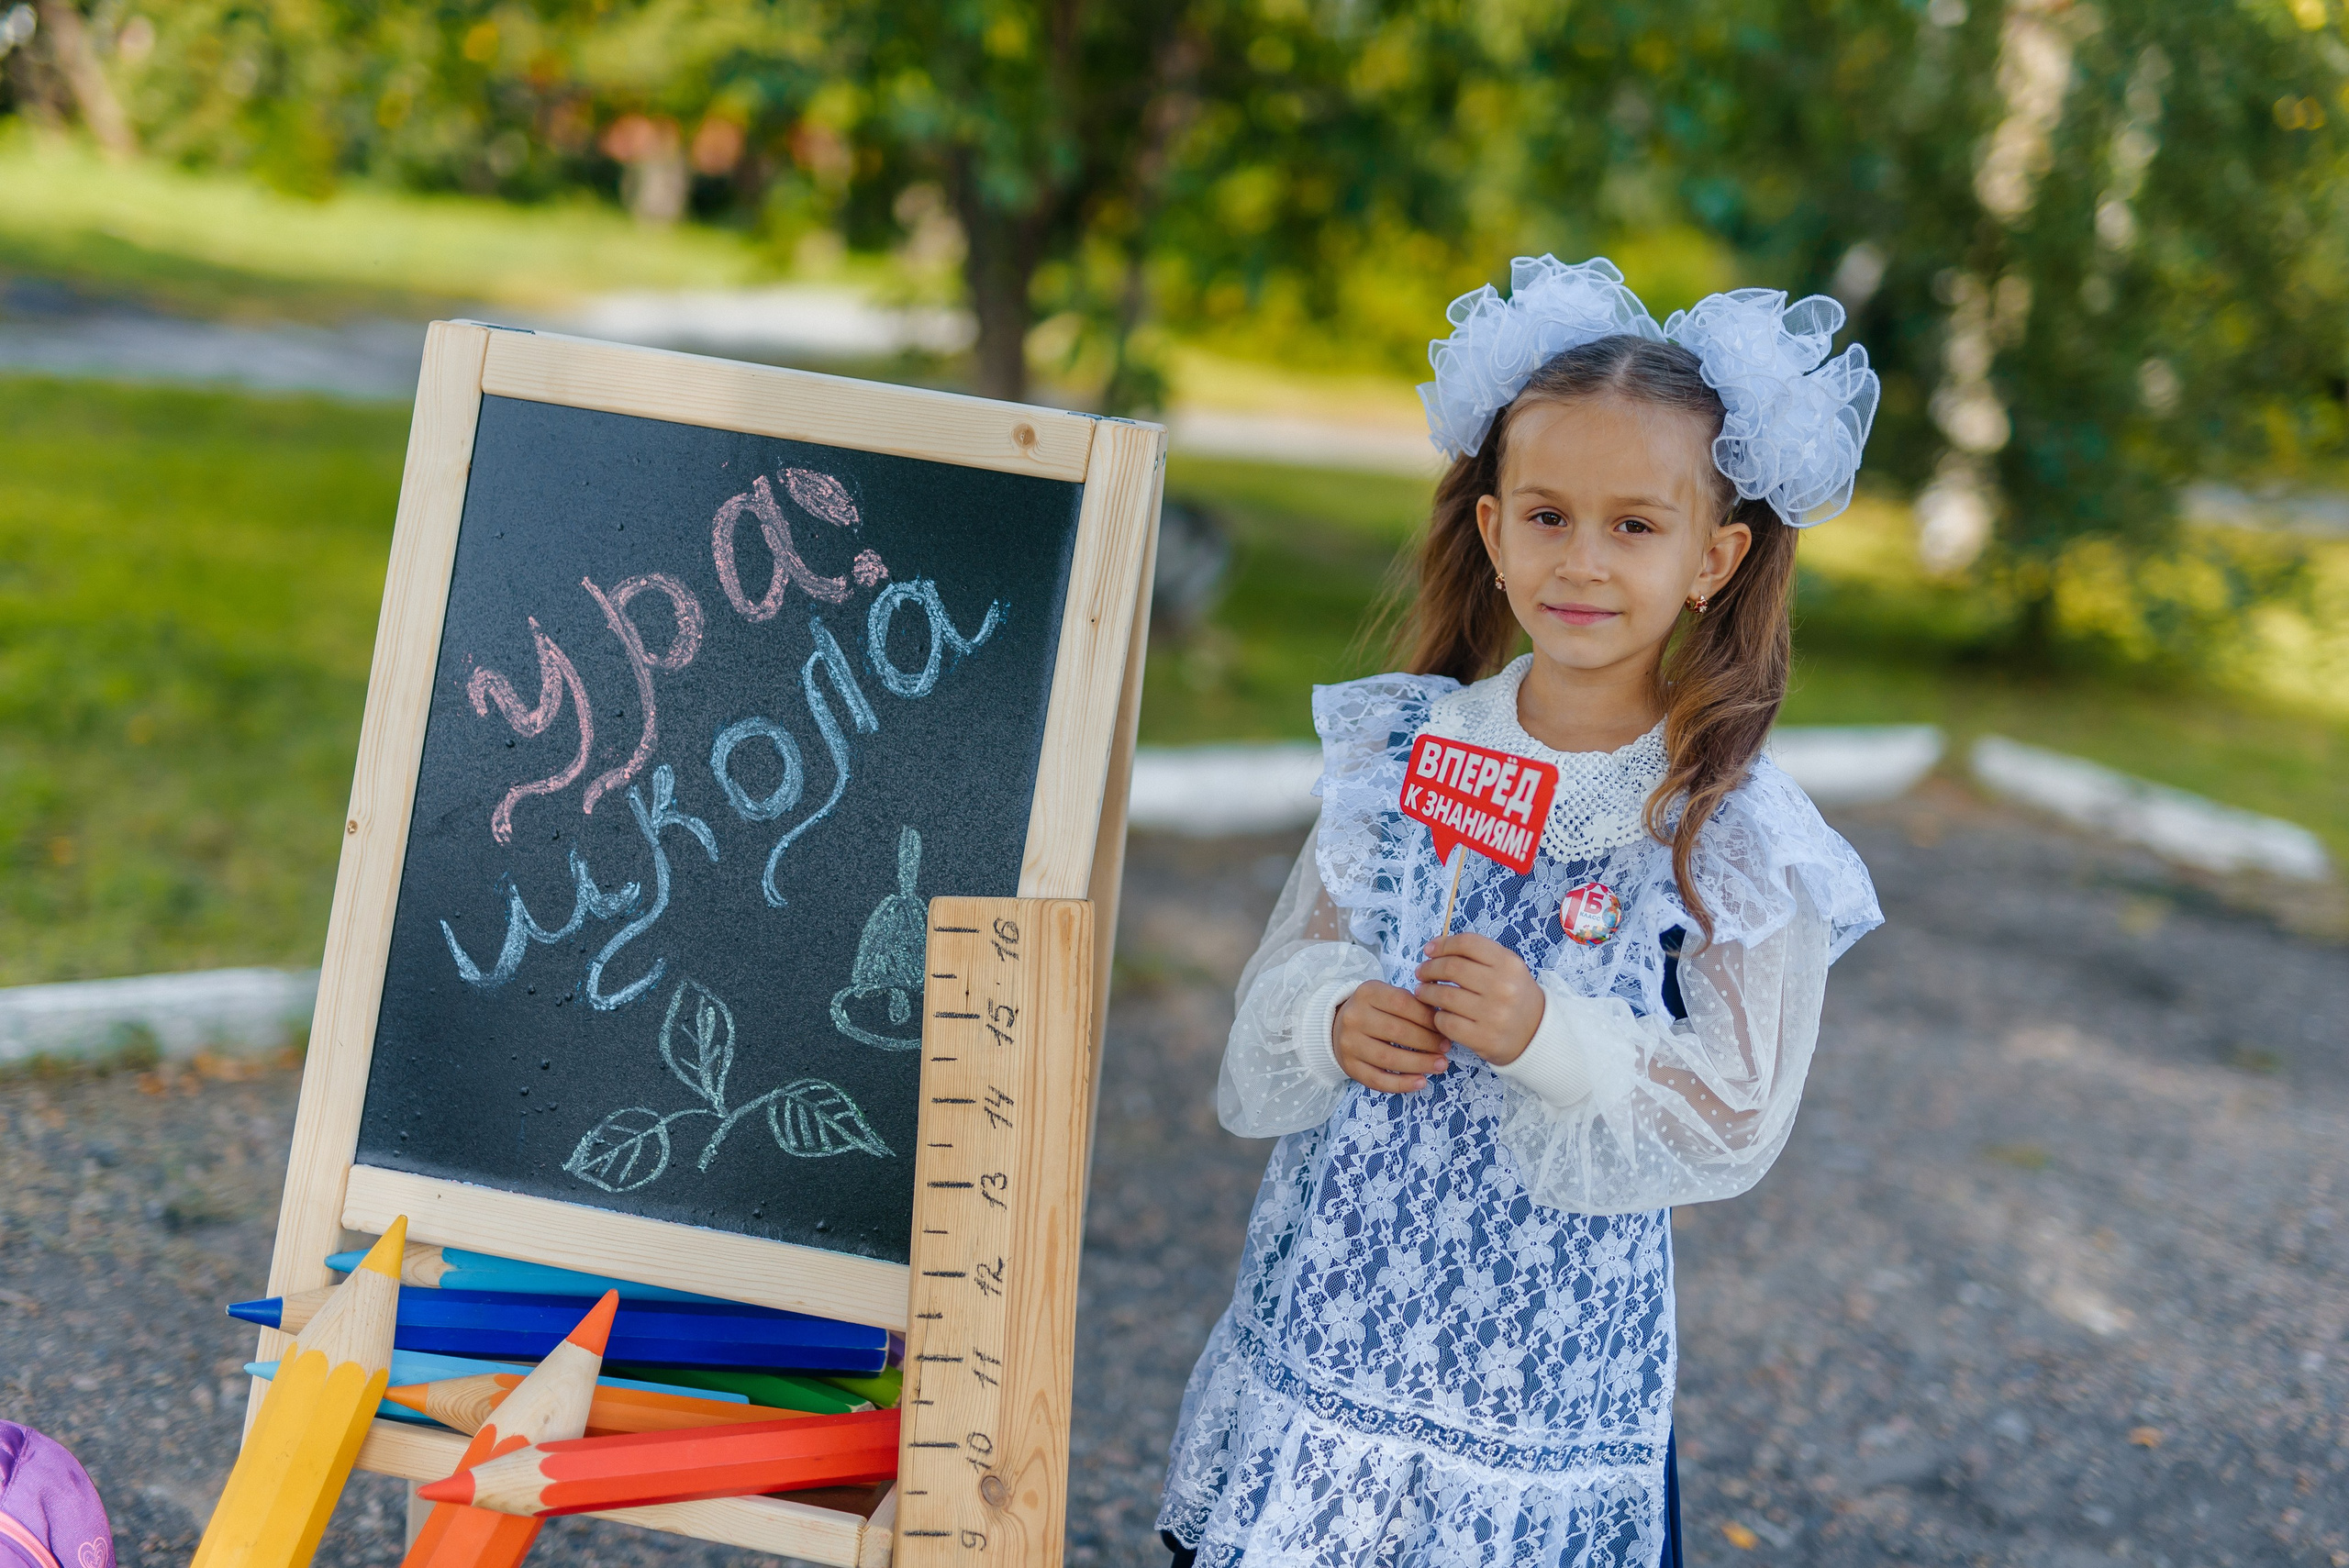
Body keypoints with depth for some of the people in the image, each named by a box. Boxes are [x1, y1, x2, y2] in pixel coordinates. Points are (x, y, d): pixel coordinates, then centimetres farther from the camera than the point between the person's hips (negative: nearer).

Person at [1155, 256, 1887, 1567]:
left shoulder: (1736, 836, -10)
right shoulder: (1407, 751, 1)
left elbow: (1737, 1119, -10)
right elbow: (1286, 973, 8)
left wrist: (1551, 1038, -23)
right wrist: (1336, 1020, -13)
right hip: (1330, 1308, 3)